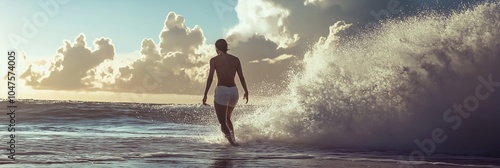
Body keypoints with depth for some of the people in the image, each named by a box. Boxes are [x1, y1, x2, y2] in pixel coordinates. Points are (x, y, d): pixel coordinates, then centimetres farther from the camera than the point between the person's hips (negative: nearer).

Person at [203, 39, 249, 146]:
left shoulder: (214, 60, 2)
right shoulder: (235, 59, 11)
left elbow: (210, 78, -7)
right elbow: (241, 77, 8)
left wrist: (205, 95, -7)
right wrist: (246, 92, 18)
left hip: (221, 90, -5)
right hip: (234, 91, 5)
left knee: (222, 121, -3)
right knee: (227, 118, 25)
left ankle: (231, 140, -25)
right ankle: (233, 139, 14)